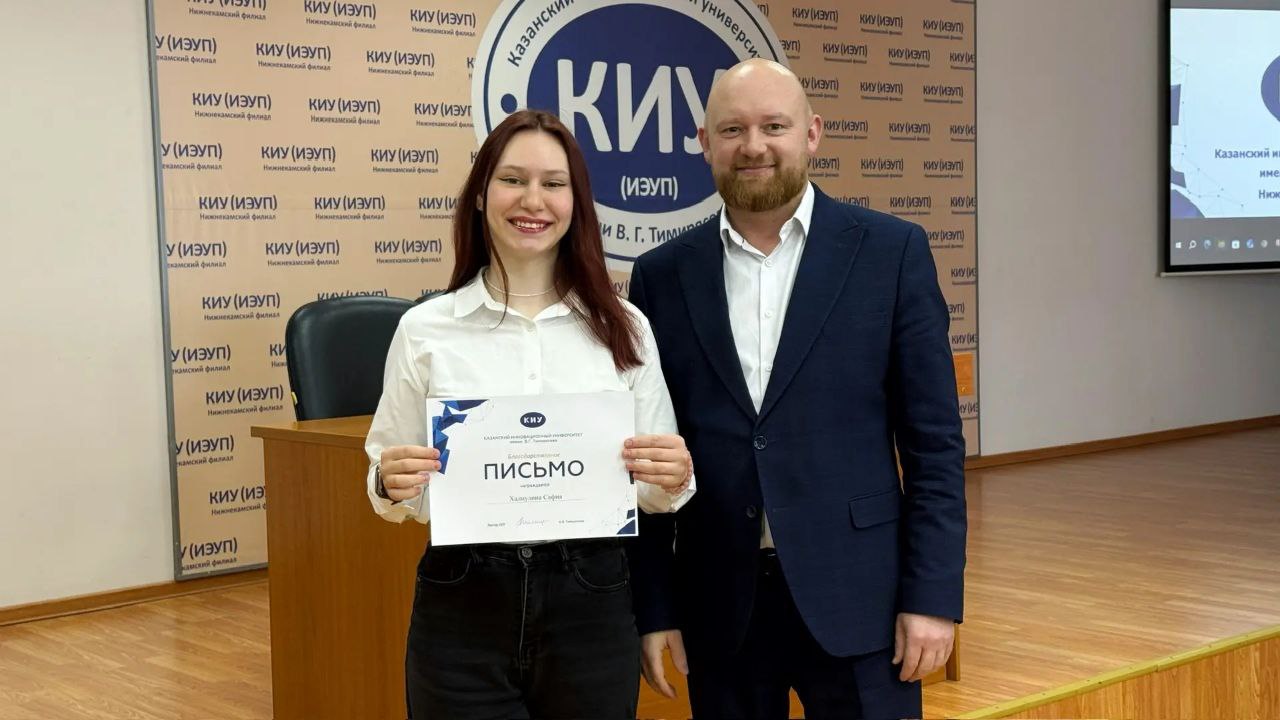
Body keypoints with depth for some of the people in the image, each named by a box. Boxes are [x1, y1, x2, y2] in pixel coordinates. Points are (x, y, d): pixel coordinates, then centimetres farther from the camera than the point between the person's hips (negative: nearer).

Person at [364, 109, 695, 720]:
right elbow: (393, 486, 6)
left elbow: (653, 490, 7)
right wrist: (391, 485, -16)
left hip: (591, 606, 1)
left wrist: (672, 480, -14)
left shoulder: (624, 329, 2)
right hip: (462, 611, -1)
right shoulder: (424, 330, -1)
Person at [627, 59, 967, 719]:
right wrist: (652, 608, 2)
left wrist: (932, 594, -7)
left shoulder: (891, 252, -1)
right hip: (718, 609, 2)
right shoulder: (662, 276, 4)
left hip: (855, 599, -1)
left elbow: (934, 443, -2)